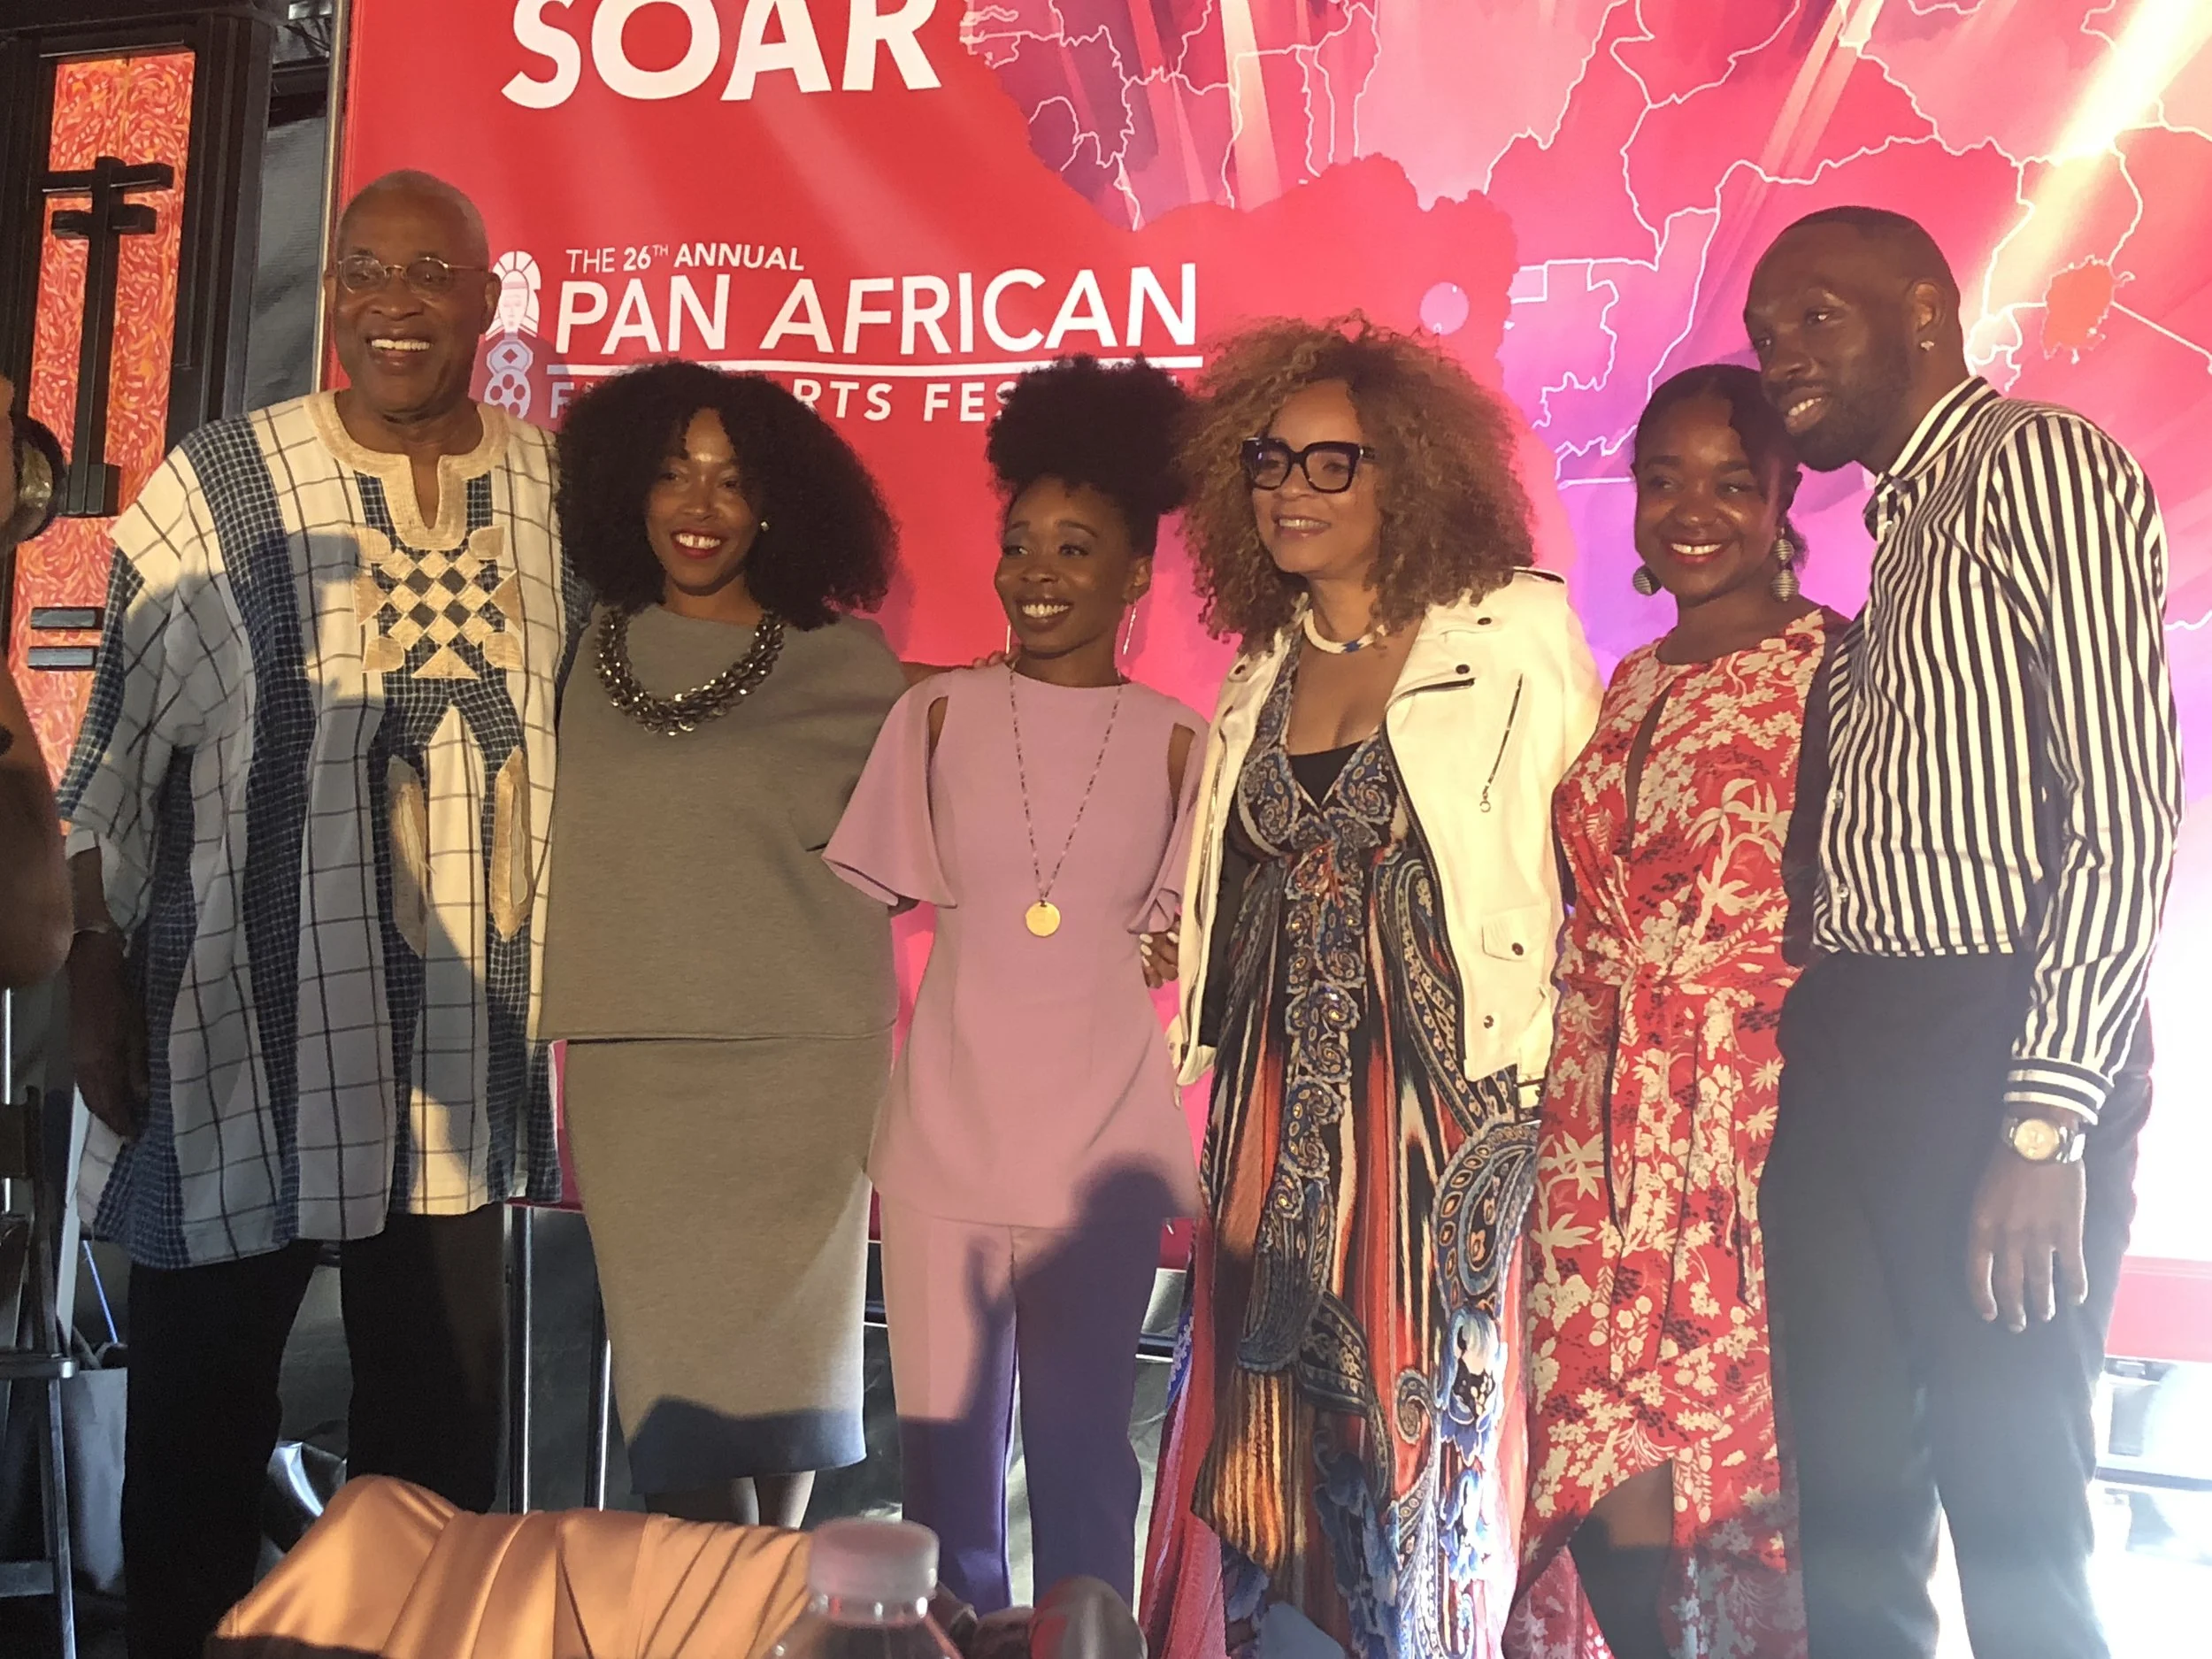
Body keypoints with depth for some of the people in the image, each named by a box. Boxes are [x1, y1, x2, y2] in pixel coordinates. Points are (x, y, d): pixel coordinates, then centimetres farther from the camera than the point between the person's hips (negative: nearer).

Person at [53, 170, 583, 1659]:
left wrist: (571, 964, 10)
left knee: (443, 1403, 12)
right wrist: (98, 970, -5)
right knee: (203, 1390, 8)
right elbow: (115, 754, -1)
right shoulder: (216, 486, -3)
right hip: (244, 1022, -2)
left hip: (462, 1043, 3)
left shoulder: (554, 492, 5)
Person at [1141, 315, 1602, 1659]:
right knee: (1260, 1435, 8)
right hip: (1278, 1107, 5)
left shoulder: (1515, 633, -4)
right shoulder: (1264, 666, 13)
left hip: (1440, 1097, -5)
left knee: (1416, 1433, 2)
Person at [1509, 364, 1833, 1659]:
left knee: (1736, 1473, -2)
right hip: (1605, 1134, 6)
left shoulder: (1832, 671, -3)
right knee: (1602, 1470, 3)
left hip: (1753, 1121, -6)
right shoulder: (1630, 689, 17)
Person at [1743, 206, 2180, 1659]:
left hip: (1992, 1045, -8)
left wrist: (2046, 1125, -19)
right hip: (1847, 1050, 8)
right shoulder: (1903, 525, 21)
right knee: (1848, 1497, 12)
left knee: (2010, 1516, -1)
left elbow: (2125, 815, -14)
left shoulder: (2040, 468, -5)